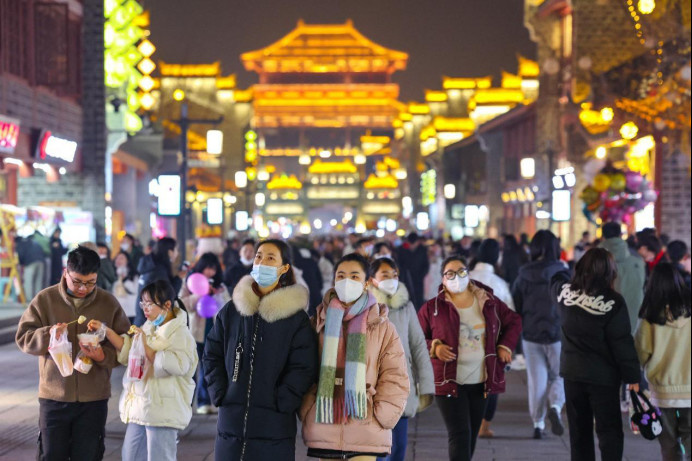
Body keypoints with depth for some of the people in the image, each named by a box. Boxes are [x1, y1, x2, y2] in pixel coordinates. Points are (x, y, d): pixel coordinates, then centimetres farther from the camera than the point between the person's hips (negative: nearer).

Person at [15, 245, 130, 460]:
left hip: (94, 398, 1)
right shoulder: (45, 299, -1)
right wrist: (48, 335, -21)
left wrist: (104, 356, -17)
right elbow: (23, 337, -1)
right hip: (54, 396, -1)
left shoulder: (109, 303, 1)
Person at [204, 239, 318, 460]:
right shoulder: (231, 311, 9)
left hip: (274, 426, -3)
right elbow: (212, 355, 12)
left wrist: (279, 403, -11)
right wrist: (220, 394, 1)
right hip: (231, 421, 3)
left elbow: (303, 369, -4)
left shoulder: (297, 318, 0)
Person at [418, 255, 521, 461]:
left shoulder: (489, 302, 4)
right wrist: (434, 347, -16)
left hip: (480, 382, 4)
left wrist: (505, 345, 2)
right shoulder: (432, 308, -4)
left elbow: (513, 322, 17)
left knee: (471, 436, 12)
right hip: (449, 382, -4)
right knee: (459, 434, -13)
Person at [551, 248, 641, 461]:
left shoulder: (566, 292, -5)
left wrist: (561, 270, 44)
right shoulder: (613, 301, -17)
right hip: (603, 375, -4)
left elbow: (556, 282, 21)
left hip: (572, 372, 4)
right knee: (609, 431, 3)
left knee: (579, 430, 14)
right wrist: (632, 376, -6)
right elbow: (623, 342, -15)